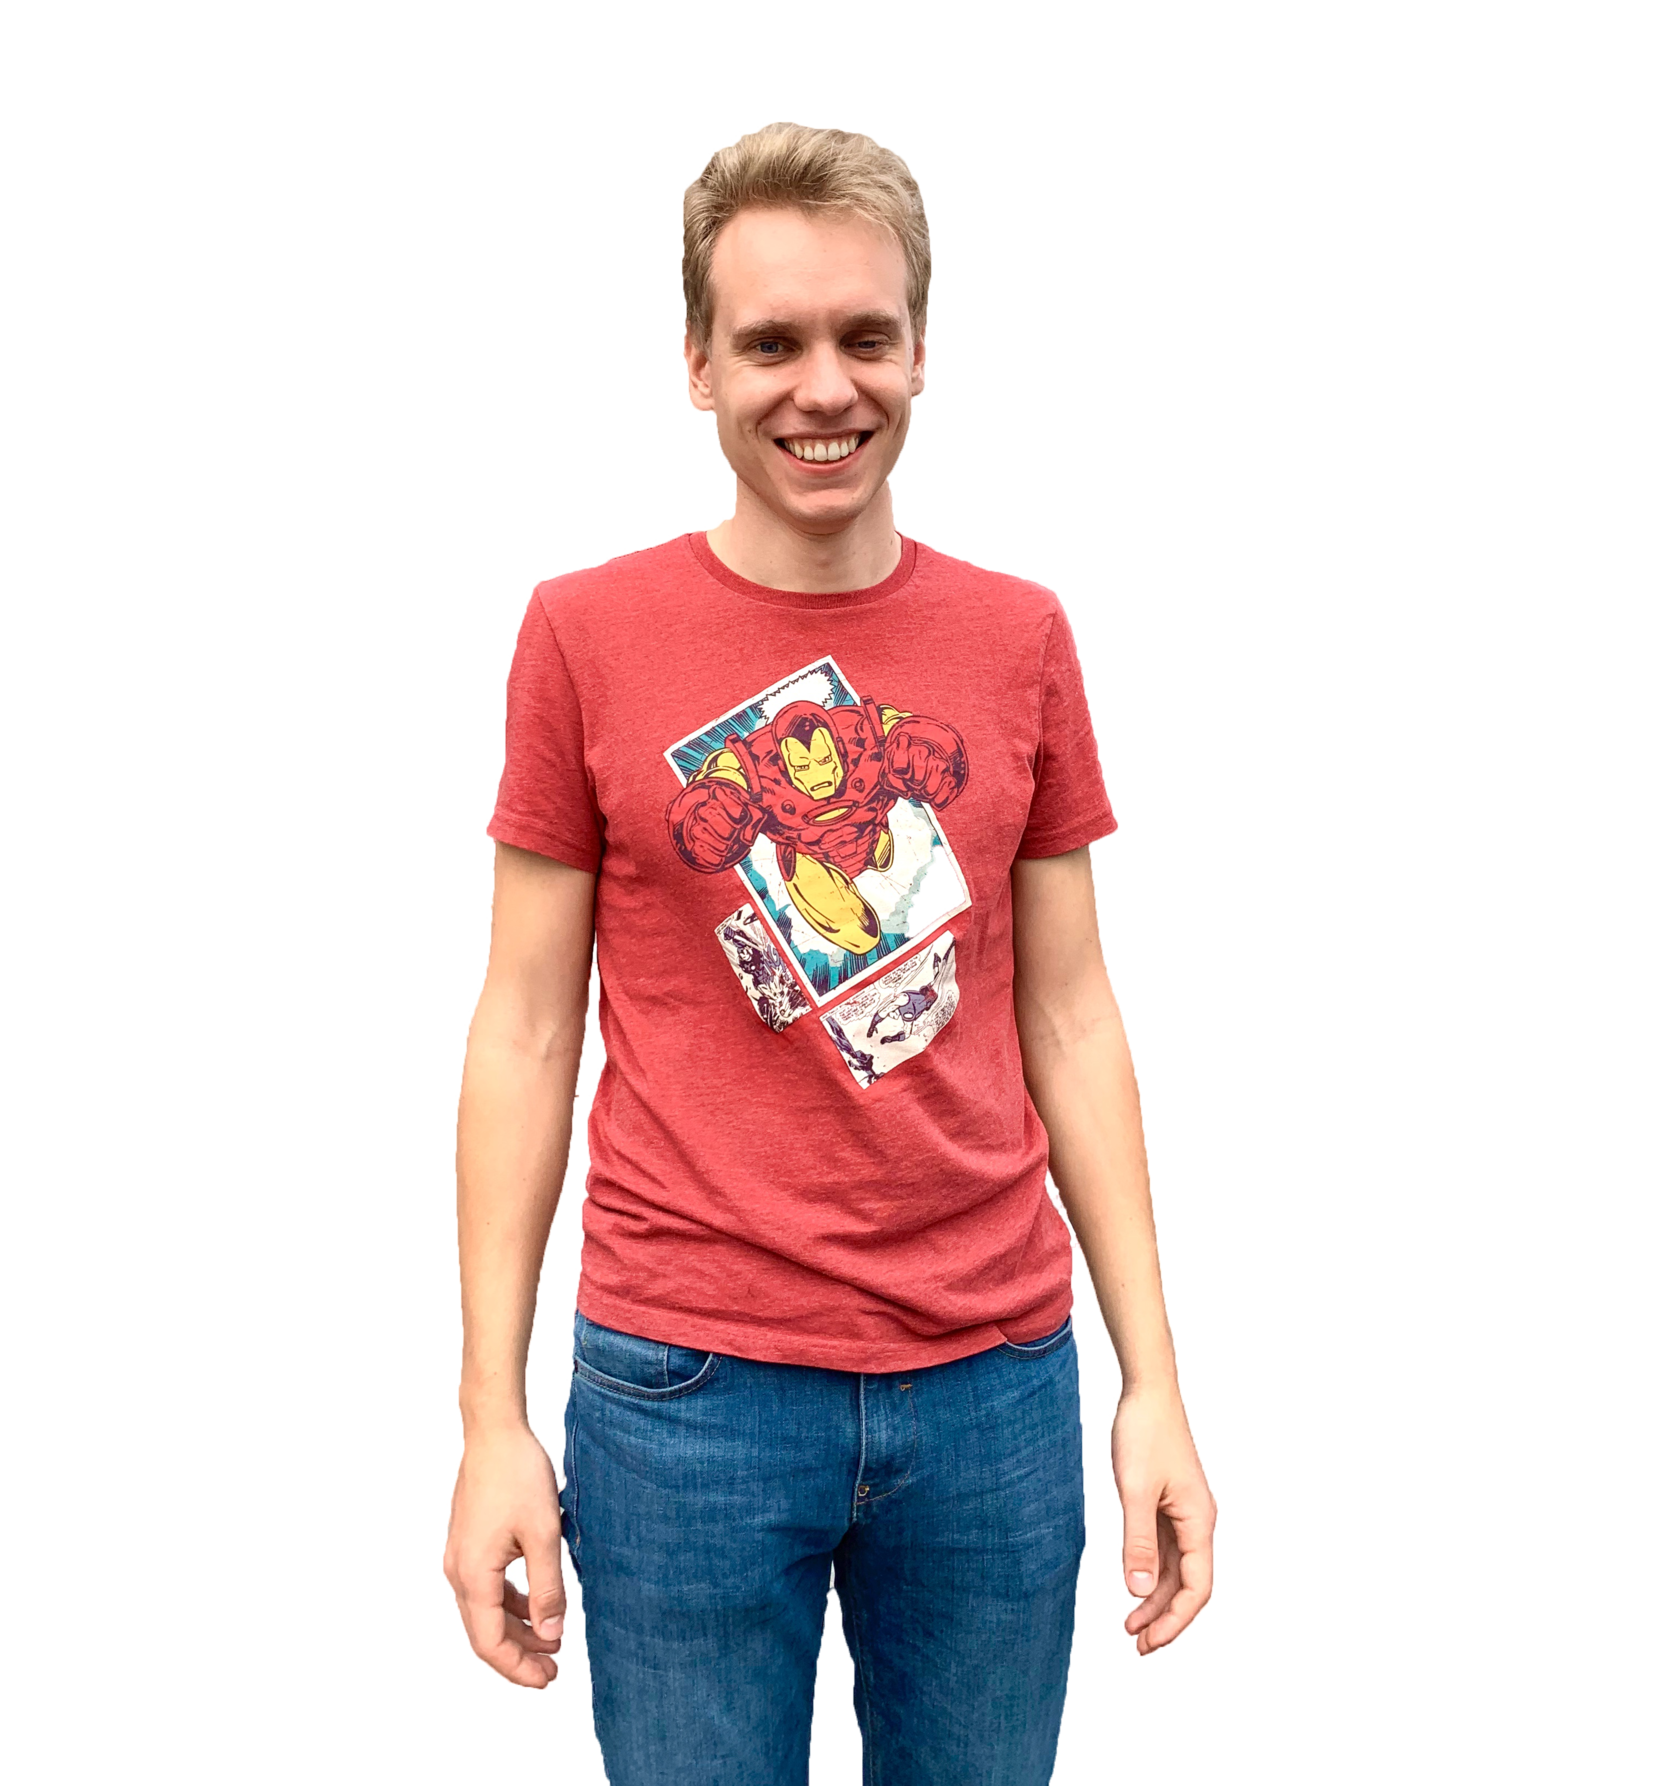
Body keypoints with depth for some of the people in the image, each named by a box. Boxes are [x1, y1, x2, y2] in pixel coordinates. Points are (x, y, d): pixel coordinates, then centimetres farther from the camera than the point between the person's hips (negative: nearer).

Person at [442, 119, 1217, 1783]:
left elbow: (1070, 1019, 6)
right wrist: (492, 1423, -4)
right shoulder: (584, 631, -3)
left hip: (996, 1379, 2)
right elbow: (525, 1028, -1)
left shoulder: (1022, 634, 3)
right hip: (687, 1385, -2)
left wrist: (1153, 1387, 3)